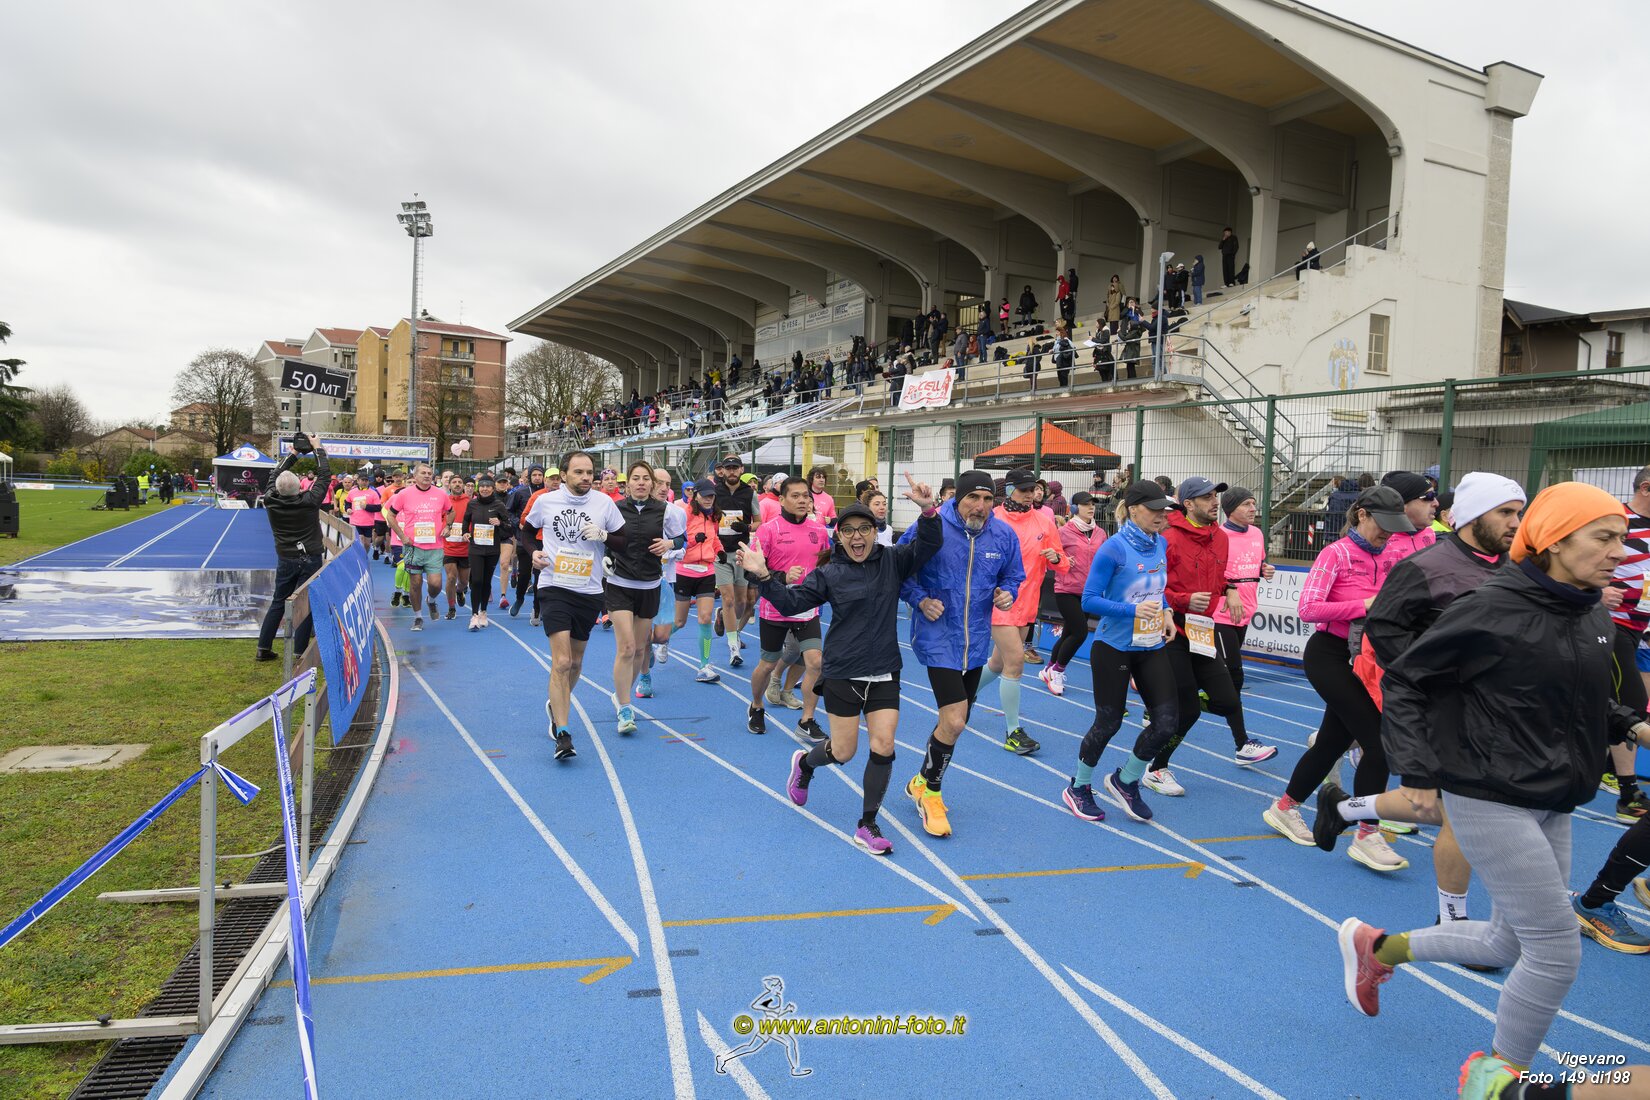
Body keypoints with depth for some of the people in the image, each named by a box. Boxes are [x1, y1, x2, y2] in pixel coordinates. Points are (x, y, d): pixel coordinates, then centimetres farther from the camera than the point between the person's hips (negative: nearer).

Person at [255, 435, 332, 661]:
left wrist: (293, 453, 19)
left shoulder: (271, 501, -7)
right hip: (310, 559, -3)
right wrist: (317, 447, 8)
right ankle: (299, 653, 1)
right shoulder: (309, 500, -15)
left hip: (285, 559, 3)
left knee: (278, 602, 15)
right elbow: (324, 473, -3)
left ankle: (263, 648, 18)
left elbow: (277, 473, 11)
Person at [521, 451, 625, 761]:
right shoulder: (545, 501, -1)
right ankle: (562, 735, -12)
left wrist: (603, 535, -14)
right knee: (561, 662, -15)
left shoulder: (604, 502, 0)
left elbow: (624, 542, 5)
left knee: (575, 662, 17)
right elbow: (526, 531, 16)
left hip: (589, 592, 3)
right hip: (554, 587, -3)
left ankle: (557, 705, 45)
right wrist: (533, 552, -3)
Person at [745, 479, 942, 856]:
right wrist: (764, 576, -19)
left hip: (885, 673, 2)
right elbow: (791, 602, -5)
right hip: (842, 673, -2)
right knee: (843, 752, 6)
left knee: (884, 747, -4)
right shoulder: (830, 574, -3)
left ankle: (867, 825, 13)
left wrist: (928, 510, -28)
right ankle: (804, 762, 41)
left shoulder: (893, 561, 0)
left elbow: (928, 545, -11)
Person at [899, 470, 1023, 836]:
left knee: (954, 720, 17)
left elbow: (1013, 576, 13)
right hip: (938, 637, -6)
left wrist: (1007, 593, -8)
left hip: (976, 640, 6)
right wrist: (920, 599, -16)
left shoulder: (1004, 535, -2)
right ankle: (929, 790, 11)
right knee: (953, 721, -15)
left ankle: (923, 782, 40)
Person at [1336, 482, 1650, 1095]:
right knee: (1557, 951, -4)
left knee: (1508, 944, 17)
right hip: (1491, 801, -8)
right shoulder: (1495, 608, -17)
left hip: (1553, 805, 8)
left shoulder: (1594, 617, 5)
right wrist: (1416, 770, -17)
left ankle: (1377, 947, 37)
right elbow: (1403, 681, -12)